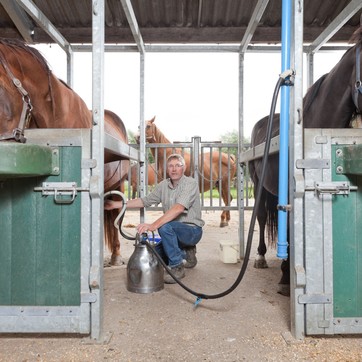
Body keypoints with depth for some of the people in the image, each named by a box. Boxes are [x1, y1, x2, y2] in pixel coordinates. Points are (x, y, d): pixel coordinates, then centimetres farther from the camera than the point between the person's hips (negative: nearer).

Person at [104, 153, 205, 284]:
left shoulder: (190, 183, -17)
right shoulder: (164, 185, 5)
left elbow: (179, 208, -31)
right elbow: (145, 201, 9)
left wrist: (154, 225, -41)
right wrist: (116, 204, 4)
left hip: (192, 230, -7)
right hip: (174, 232, 7)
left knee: (165, 226, -33)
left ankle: (177, 267, -17)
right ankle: (186, 253, 19)